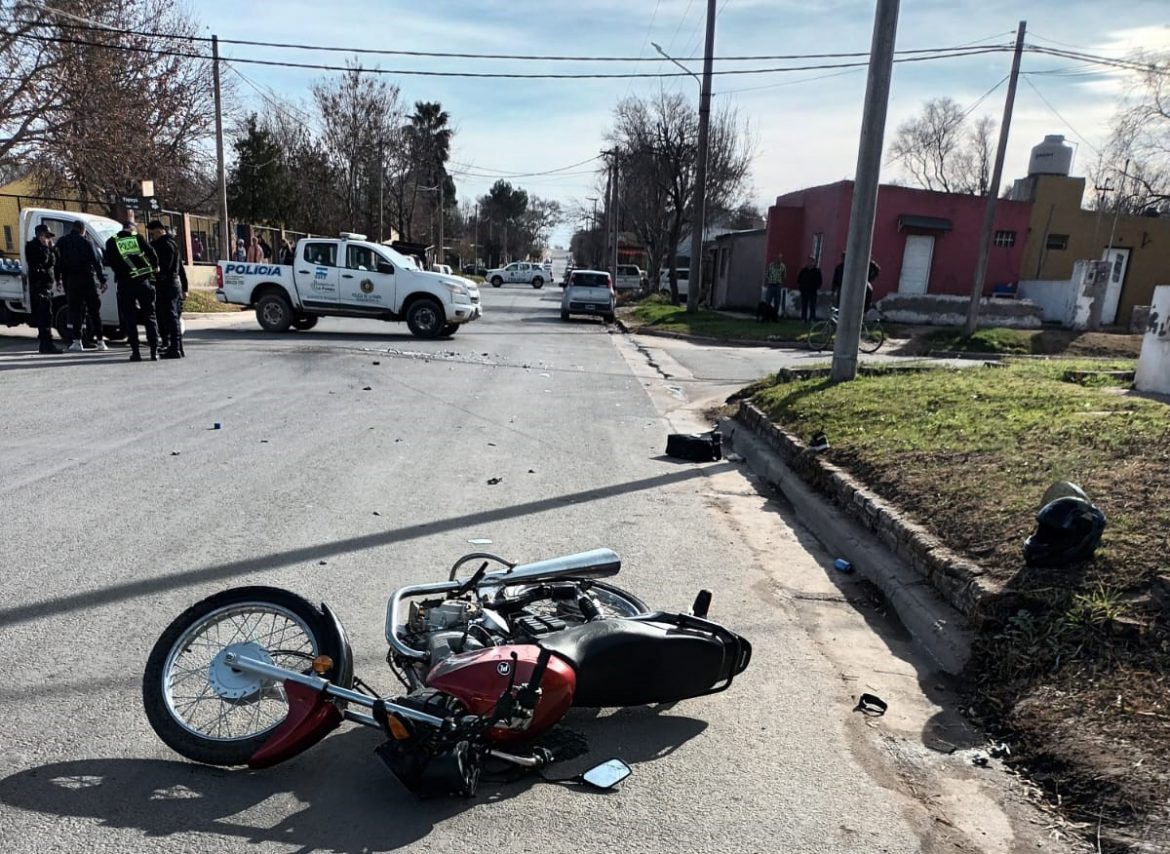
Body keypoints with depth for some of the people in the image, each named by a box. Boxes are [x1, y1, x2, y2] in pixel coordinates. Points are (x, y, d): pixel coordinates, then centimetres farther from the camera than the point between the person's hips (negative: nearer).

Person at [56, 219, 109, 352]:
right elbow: (96, 262, -4)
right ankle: (99, 341, 1)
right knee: (94, 310, 3)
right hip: (87, 279, -2)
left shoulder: (62, 242, 6)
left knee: (75, 309, 4)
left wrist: (59, 279, 11)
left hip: (71, 281, 2)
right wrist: (102, 280, -2)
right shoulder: (86, 243, -2)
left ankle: (77, 341, -3)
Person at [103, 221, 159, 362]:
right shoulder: (139, 238, 3)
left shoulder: (112, 242, 4)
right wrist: (155, 267, 18)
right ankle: (154, 351, 0)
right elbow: (152, 254, -1)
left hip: (125, 284, 0)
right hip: (143, 282, 0)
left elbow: (107, 262, 3)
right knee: (149, 316, 6)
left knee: (129, 319, 5)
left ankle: (135, 352, 0)